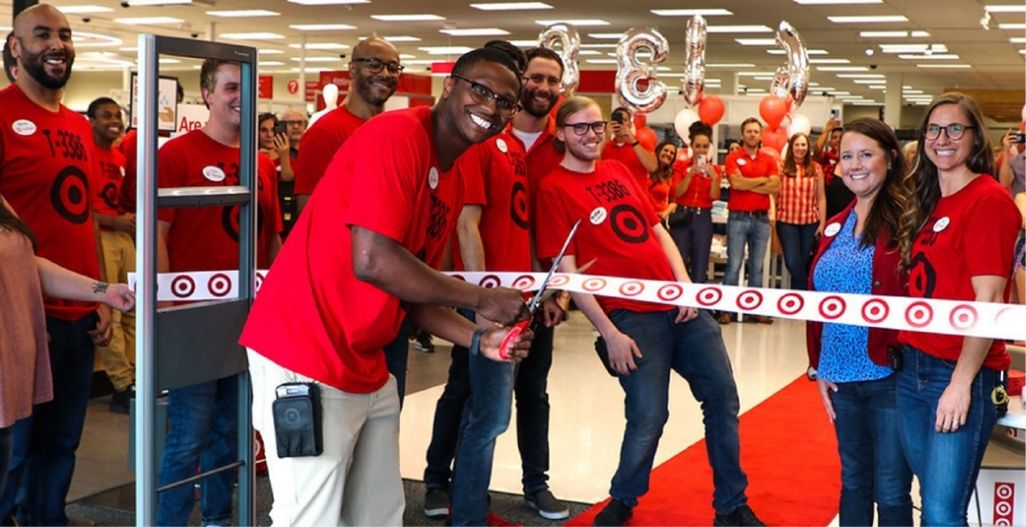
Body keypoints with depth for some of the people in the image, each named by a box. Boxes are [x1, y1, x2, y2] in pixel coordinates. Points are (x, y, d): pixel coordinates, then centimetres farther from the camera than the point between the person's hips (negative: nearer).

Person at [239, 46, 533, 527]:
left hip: (366, 367, 10)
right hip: (307, 359, -10)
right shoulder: (395, 135, -15)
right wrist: (480, 299, -15)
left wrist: (478, 339, 2)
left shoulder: (453, 184, 13)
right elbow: (373, 262, -24)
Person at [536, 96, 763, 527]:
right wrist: (609, 332, -14)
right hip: (630, 315, -6)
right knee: (648, 417, -8)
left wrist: (687, 287, 3)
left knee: (723, 399, 6)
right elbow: (567, 271, -10)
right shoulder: (554, 188, -6)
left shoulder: (618, 170, 14)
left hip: (680, 305, 7)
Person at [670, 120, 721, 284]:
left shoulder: (715, 169, 7)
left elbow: (714, 196, -4)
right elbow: (677, 192, -8)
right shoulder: (681, 166, 4)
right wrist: (691, 174, -19)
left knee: (700, 264, 1)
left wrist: (714, 178, -19)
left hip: (703, 218, 1)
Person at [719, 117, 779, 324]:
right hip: (738, 218, -3)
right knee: (734, 265, -5)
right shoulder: (733, 158, 2)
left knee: (757, 266, 8)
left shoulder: (769, 160, 10)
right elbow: (736, 183, -14)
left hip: (761, 218, 3)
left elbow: (775, 186, -4)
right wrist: (762, 180, -3)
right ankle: (726, 309, -2)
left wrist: (747, 185, -8)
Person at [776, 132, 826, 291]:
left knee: (802, 263, 8)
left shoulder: (816, 168, 4)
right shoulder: (782, 167, 0)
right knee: (793, 263, -11)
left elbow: (821, 197, 5)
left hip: (810, 222, 2)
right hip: (786, 221, -1)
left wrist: (822, 223, 1)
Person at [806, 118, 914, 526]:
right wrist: (818, 367, 9)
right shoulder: (836, 227, 11)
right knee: (853, 483, 18)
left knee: (890, 492, 3)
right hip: (842, 377, 6)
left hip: (890, 375, -6)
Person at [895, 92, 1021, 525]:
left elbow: (988, 300, -15)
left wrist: (962, 383, -19)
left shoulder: (989, 200, -9)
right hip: (912, 368, 8)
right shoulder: (929, 204, 15)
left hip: (961, 374, -8)